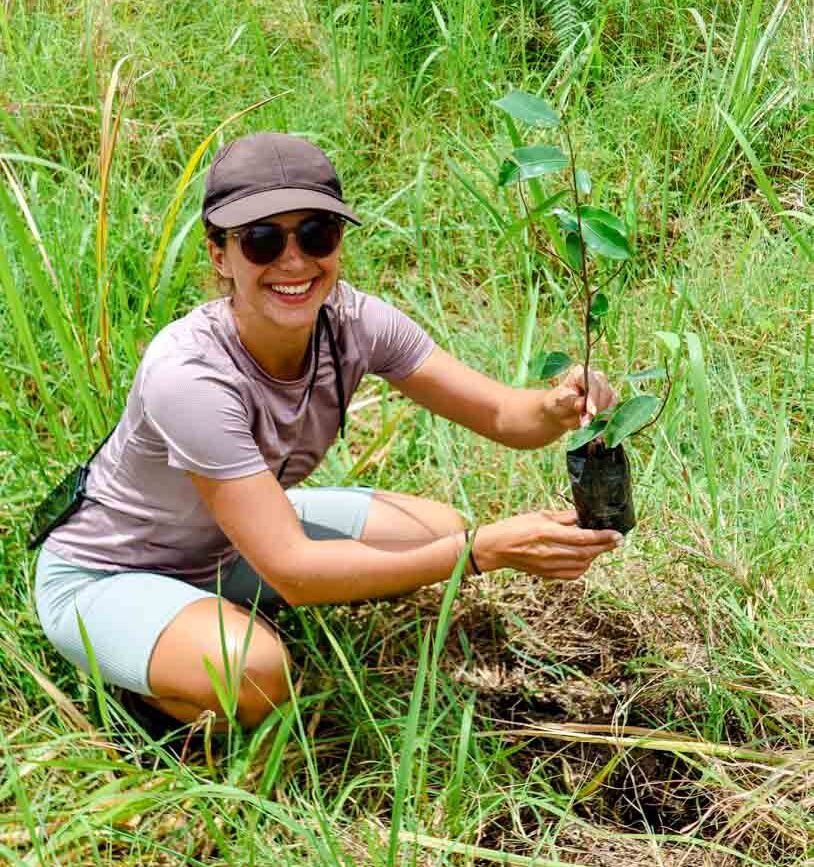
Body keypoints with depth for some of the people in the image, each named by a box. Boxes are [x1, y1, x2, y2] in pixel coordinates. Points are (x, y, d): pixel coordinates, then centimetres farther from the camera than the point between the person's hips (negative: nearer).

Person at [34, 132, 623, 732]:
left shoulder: (352, 321, -19)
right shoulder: (189, 373, -36)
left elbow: (502, 414, -13)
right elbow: (291, 571, -38)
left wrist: (557, 409, -39)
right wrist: (485, 550, -42)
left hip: (230, 544, 7)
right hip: (108, 579, -7)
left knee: (439, 530, -3)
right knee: (255, 675, -35)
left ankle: (234, 615, 10)